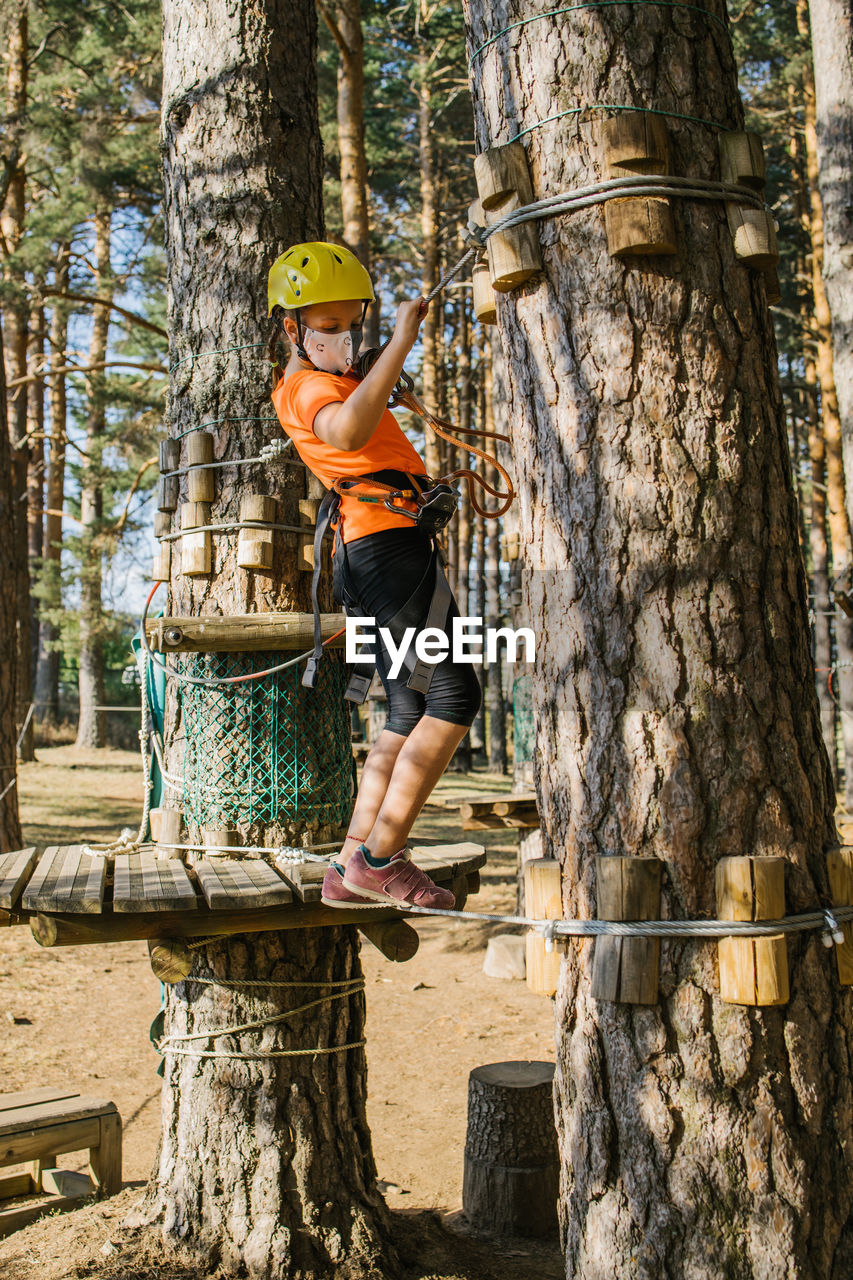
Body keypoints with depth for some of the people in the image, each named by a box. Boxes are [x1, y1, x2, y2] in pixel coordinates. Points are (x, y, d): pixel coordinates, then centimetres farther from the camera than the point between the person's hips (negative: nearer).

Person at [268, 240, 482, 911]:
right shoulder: (314, 387, -9)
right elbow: (349, 432, -34)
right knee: (454, 694, -13)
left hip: (365, 552, 11)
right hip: (388, 537, -11)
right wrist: (401, 342, -32)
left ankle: (351, 868, 9)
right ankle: (380, 857, -13)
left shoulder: (298, 388, 24)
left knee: (409, 716, 10)